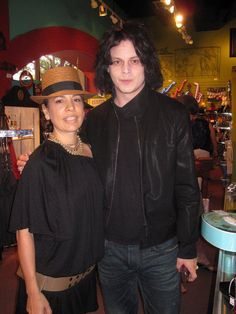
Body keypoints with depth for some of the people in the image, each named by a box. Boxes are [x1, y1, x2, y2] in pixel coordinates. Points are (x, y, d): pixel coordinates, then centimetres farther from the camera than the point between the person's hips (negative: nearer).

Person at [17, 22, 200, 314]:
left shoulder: (172, 114, -10)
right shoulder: (94, 120, -2)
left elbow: (187, 189, -7)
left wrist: (187, 247, -4)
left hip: (160, 248, -2)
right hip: (110, 246, 3)